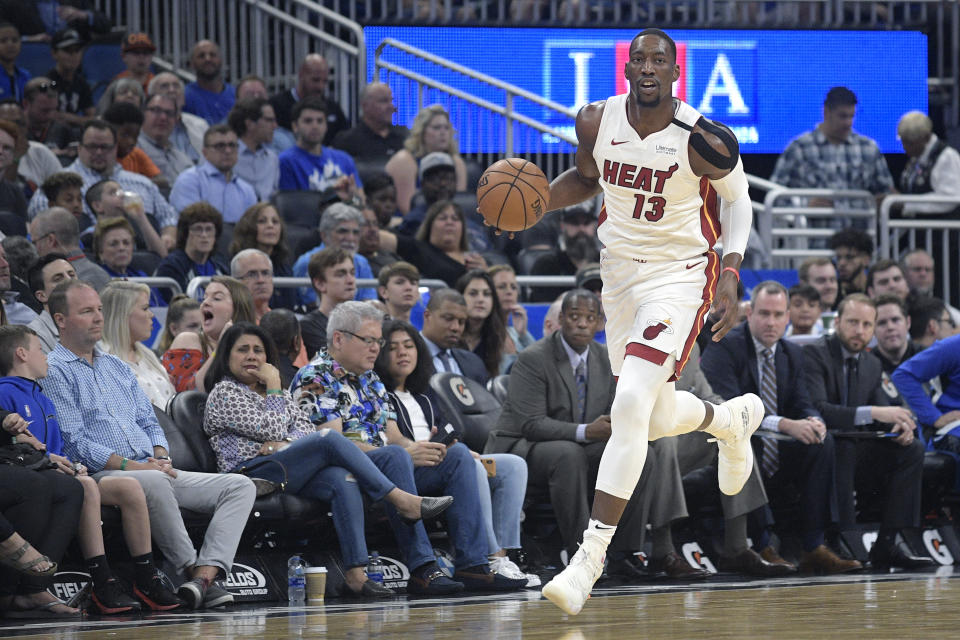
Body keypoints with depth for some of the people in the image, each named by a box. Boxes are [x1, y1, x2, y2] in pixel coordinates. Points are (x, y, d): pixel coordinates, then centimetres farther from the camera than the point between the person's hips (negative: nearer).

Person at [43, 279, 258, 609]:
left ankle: (205, 574, -28)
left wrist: (161, 457, 1)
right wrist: (130, 466, -16)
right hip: (102, 476, -8)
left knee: (240, 486, -8)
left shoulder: (117, 367, 25)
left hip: (153, 470, 8)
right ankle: (191, 569, -28)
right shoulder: (54, 371, -1)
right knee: (153, 482, -41)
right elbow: (73, 443, -11)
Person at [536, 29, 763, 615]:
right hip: (621, 276, 6)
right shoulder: (597, 122, -7)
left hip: (681, 278, -6)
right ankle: (735, 419, 52)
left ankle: (590, 558, -20)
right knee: (657, 419, 16)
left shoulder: (702, 141, -20)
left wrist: (731, 273, -12)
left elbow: (737, 198, -1)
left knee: (631, 407, -21)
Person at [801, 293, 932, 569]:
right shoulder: (814, 354, -11)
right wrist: (872, 412, -34)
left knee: (912, 449, -11)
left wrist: (898, 425, -14)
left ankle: (887, 544, -16)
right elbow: (816, 409, -25)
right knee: (842, 448, -38)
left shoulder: (872, 364, 14)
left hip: (852, 448, 7)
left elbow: (882, 410, 13)